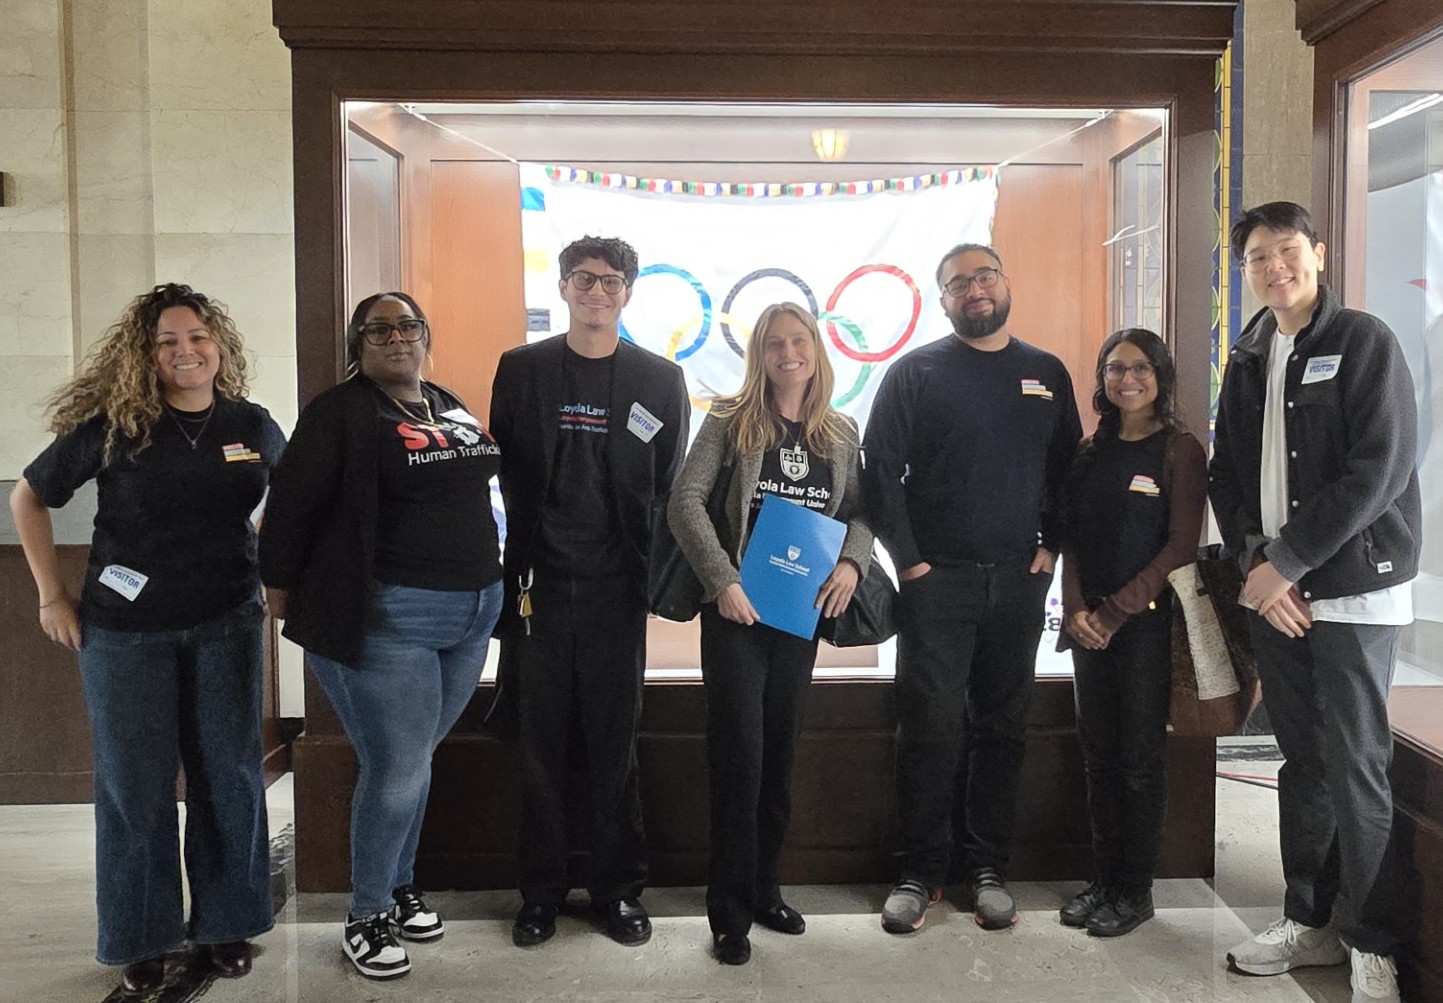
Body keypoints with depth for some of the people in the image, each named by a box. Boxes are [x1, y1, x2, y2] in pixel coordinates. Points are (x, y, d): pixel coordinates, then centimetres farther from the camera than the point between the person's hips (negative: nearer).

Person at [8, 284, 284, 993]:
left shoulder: (252, 425, -1)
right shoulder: (110, 425, -8)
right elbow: (28, 498, 3)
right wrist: (51, 596, -1)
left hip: (226, 627, 2)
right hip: (126, 632, -2)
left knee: (230, 777, 8)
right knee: (135, 787, 6)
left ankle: (225, 922, 26)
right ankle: (142, 936, 24)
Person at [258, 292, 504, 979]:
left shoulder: (452, 409, 15)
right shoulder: (341, 412, -6)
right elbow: (291, 502, -6)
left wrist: (488, 581, 20)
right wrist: (282, 589, -1)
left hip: (472, 613, 6)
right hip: (387, 617, -6)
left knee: (411, 761, 14)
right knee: (397, 772, -3)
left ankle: (399, 887, 32)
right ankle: (367, 917, 17)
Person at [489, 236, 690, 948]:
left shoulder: (660, 380, 6)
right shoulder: (520, 370, 6)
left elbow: (671, 487, 6)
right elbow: (502, 474, 5)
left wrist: (654, 568, -2)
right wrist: (515, 569, 0)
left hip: (617, 587, 0)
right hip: (537, 584, 0)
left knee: (614, 742, 6)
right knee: (540, 741, 6)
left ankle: (619, 889, 20)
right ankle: (541, 891, 20)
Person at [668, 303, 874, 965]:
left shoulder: (841, 433, 9)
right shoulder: (731, 419, -3)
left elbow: (859, 510, 10)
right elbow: (685, 501, -9)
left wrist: (851, 562, -11)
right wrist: (723, 580, -17)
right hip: (737, 608, -4)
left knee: (779, 754, 12)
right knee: (739, 754, -3)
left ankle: (764, 890, 28)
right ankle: (730, 911, 10)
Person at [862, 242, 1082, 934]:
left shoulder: (1047, 373, 12)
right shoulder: (916, 371, 0)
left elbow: (1067, 468, 14)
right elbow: (880, 469, -4)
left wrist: (1051, 545, 2)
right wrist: (907, 559, -8)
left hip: (1019, 582, 3)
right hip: (936, 579, -3)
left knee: (1002, 727, 8)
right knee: (930, 727, -2)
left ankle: (987, 868, 19)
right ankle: (921, 872, 10)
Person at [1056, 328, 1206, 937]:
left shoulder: (1180, 451, -4)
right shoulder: (1090, 451, 11)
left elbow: (1182, 546, -9)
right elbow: (1071, 538, 10)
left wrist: (1116, 611, -13)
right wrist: (1076, 608, -5)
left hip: (1147, 621, -5)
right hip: (1089, 623, 5)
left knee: (1140, 756, 1)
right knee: (1098, 754, 8)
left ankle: (1135, 891, 13)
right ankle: (1104, 880, 19)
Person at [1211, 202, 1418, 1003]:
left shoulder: (1364, 342, -5)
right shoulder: (1248, 360, 12)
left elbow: (1379, 472, -15)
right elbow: (1228, 477, 10)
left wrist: (1287, 562, -16)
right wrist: (1256, 563, -5)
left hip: (1350, 591, -5)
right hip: (1271, 589, 5)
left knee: (1355, 770, -2)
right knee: (1303, 763, 12)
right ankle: (1310, 921, 23)